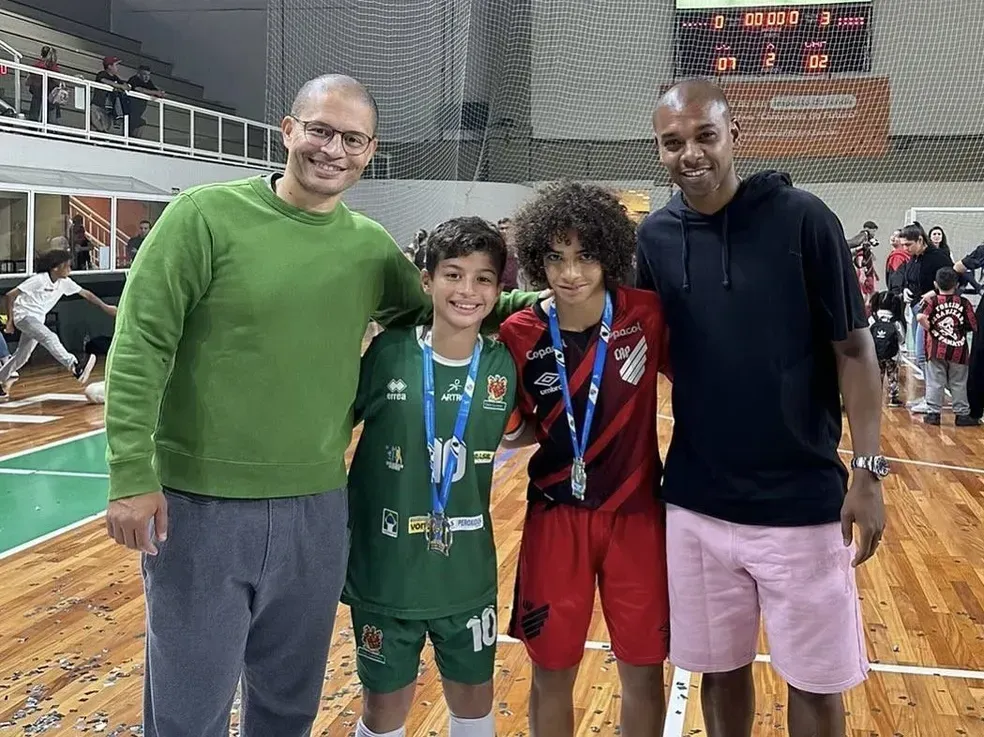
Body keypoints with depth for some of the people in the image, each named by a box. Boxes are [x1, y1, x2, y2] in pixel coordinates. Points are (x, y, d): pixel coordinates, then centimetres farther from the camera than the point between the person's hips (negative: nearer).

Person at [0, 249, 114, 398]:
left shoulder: (64, 282, -1)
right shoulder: (39, 280, -19)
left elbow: (85, 293, 7)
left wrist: (105, 307, 6)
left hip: (37, 319, 8)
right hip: (24, 315, -8)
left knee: (22, 356, 13)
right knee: (50, 338, -29)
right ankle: (75, 367, -46)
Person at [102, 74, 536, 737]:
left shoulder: (373, 247, 4)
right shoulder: (206, 215, -9)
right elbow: (140, 345, -11)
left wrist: (532, 301, 6)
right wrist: (131, 472, -16)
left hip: (317, 510, 4)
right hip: (201, 506, -4)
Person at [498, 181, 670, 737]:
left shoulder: (647, 315, -11)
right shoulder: (519, 334, -9)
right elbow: (520, 430, 6)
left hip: (637, 512, 0)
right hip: (556, 516, 1)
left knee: (644, 669, 11)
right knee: (552, 670, 11)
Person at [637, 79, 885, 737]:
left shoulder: (801, 218, -9)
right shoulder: (655, 237, 2)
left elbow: (854, 349, -6)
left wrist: (868, 470, -10)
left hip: (801, 501, -3)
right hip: (696, 502, 3)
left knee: (815, 681, 9)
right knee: (721, 668, 16)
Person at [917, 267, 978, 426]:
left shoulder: (932, 301, -5)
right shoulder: (964, 303, -3)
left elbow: (921, 317, -22)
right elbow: (973, 327, 0)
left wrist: (929, 328, -6)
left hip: (936, 349, -1)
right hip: (958, 350, 1)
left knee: (935, 382, 6)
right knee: (958, 384, 10)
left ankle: (933, 413, 7)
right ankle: (962, 414, 15)